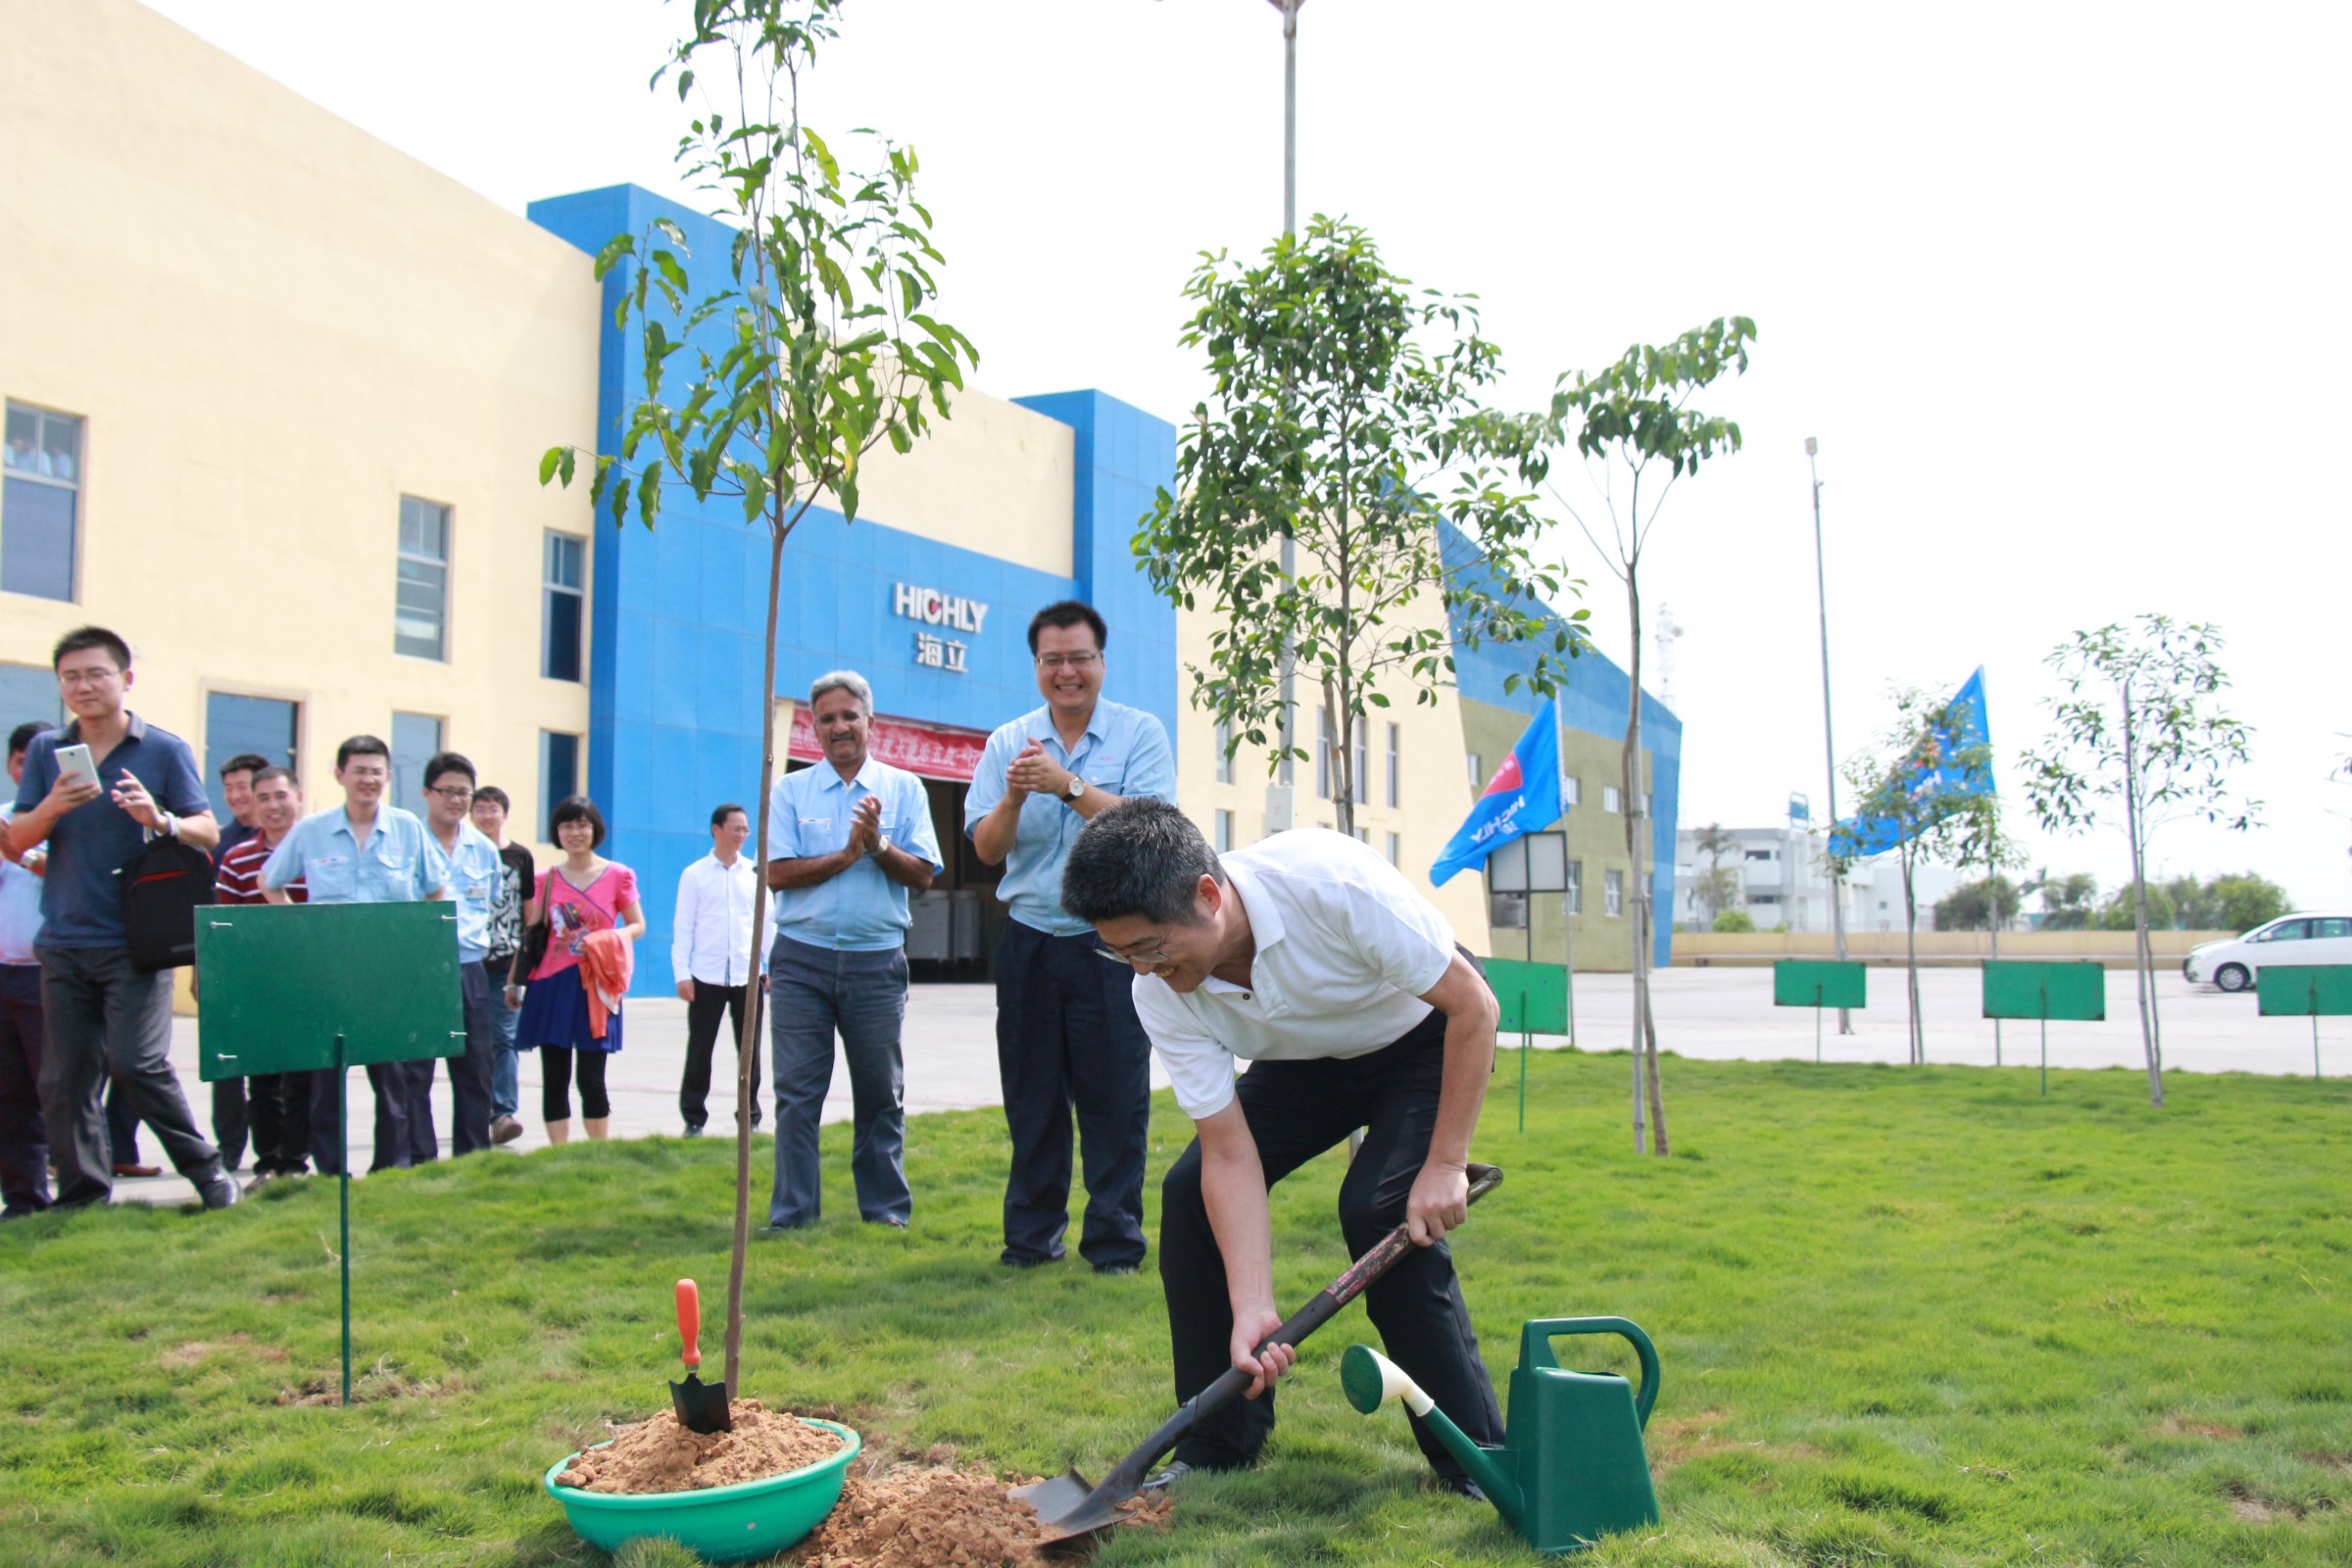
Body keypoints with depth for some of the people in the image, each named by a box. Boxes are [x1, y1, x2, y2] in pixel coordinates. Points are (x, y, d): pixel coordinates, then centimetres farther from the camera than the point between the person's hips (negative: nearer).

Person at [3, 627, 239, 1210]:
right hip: (64, 941, 4)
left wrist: (160, 819, -22)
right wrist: (52, 807, -14)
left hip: (135, 939, -4)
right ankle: (83, 1196, 18)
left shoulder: (165, 749, 1)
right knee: (64, 1079, 6)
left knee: (138, 1062, -13)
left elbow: (208, 833, -1)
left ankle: (206, 1170, 3)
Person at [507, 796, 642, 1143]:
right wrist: (514, 982, 10)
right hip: (550, 985, 2)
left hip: (595, 986, -2)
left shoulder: (618, 876, 4)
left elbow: (638, 926, 6)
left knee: (591, 1079, -4)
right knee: (554, 1079, 4)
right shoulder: (545, 880, 10)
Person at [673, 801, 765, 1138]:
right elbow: (683, 927, 2)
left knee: (749, 1049, 8)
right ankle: (694, 1118, 13)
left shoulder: (755, 873, 7)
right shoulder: (694, 875, 3)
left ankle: (751, 1116, 19)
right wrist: (682, 974, -4)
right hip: (707, 975, -2)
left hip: (748, 975, 2)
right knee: (699, 1049, 3)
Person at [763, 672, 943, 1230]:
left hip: (877, 959, 0)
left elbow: (922, 875, 1)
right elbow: (778, 873, -3)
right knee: (798, 1090, 1)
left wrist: (879, 846, -15)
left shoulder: (904, 789, 8)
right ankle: (792, 1214, 9)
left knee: (882, 1093, 7)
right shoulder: (789, 791, 8)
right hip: (802, 957, 0)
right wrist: (848, 855, -10)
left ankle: (886, 1210, 17)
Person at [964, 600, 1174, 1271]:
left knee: (1115, 1100, 0)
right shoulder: (1008, 743, 8)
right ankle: (1031, 1236, 23)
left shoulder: (1140, 733, 0)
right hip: (1029, 941, 3)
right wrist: (1013, 798, -17)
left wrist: (1068, 785, -22)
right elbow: (986, 848, 2)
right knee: (1031, 1101, 10)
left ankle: (1115, 1242, 12)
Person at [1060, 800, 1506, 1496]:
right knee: (1190, 1191, -11)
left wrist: (1446, 1164, -27)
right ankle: (1220, 1443, 5)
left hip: (1427, 1035, -4)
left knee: (1379, 1208, -25)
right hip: (1308, 1061, 5)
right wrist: (1253, 1309, -29)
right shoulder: (1160, 995, -23)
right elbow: (1231, 1154, -21)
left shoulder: (1330, 881, -39)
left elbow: (1474, 1006, -28)